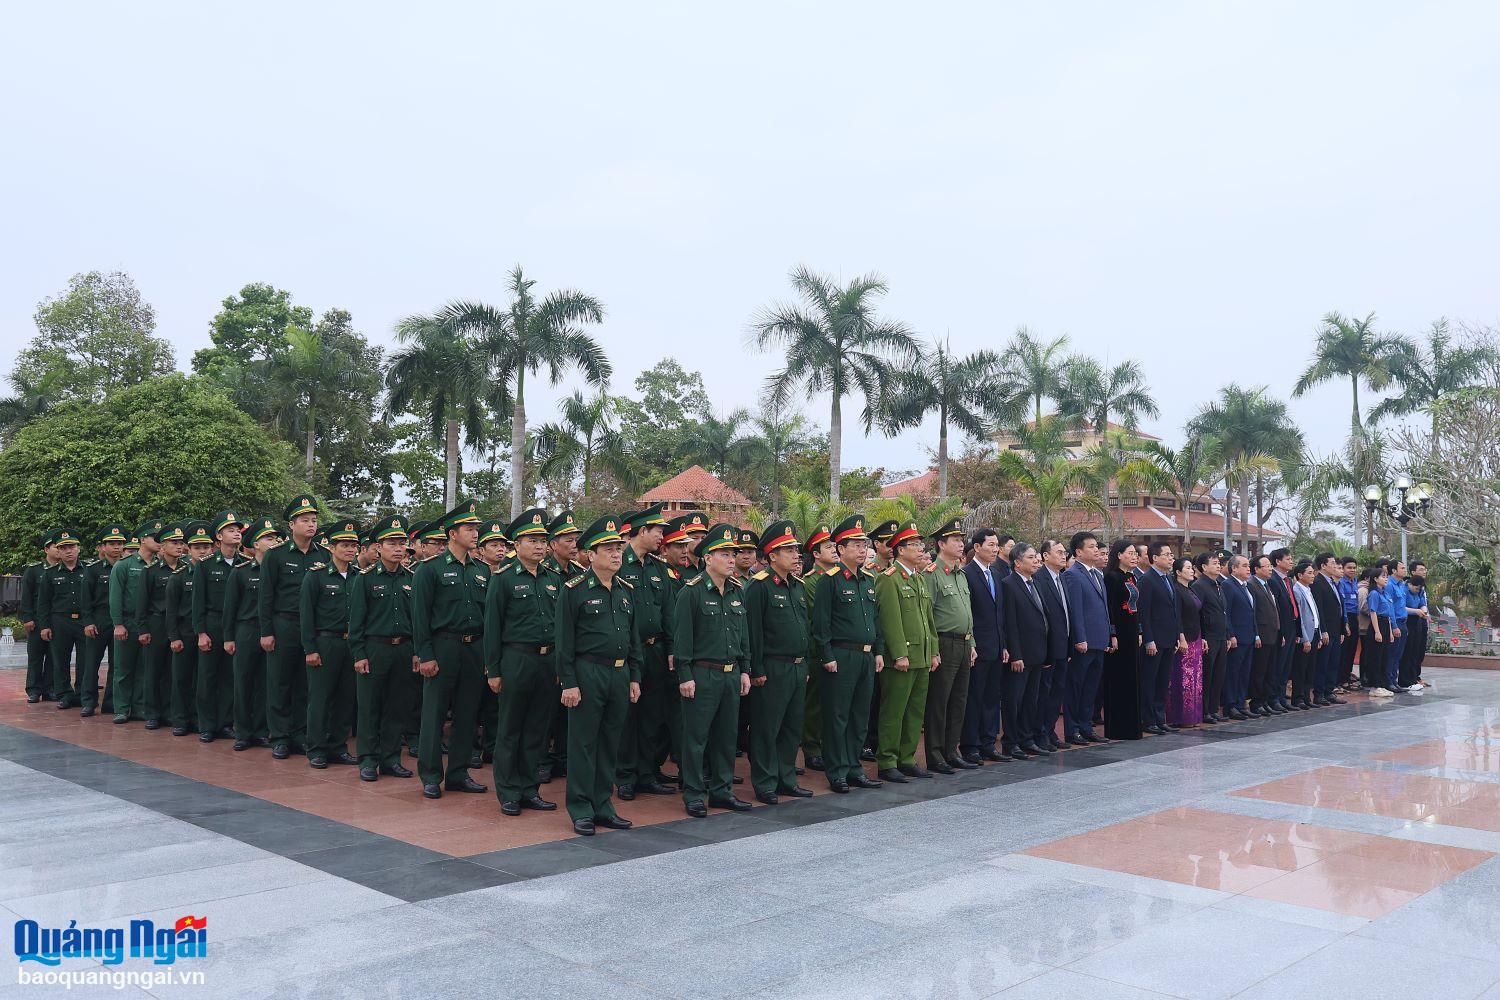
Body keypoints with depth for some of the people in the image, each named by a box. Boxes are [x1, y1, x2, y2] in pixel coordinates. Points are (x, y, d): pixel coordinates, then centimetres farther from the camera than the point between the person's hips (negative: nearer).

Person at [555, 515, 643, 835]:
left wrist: (634, 677, 12)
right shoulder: (574, 590, -7)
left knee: (610, 743, 12)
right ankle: (581, 811, 9)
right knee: (583, 743, 1)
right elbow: (564, 640, -9)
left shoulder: (625, 591, 12)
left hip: (620, 674, 6)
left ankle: (603, 806, 21)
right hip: (588, 673, -6)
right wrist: (568, 683, -13)